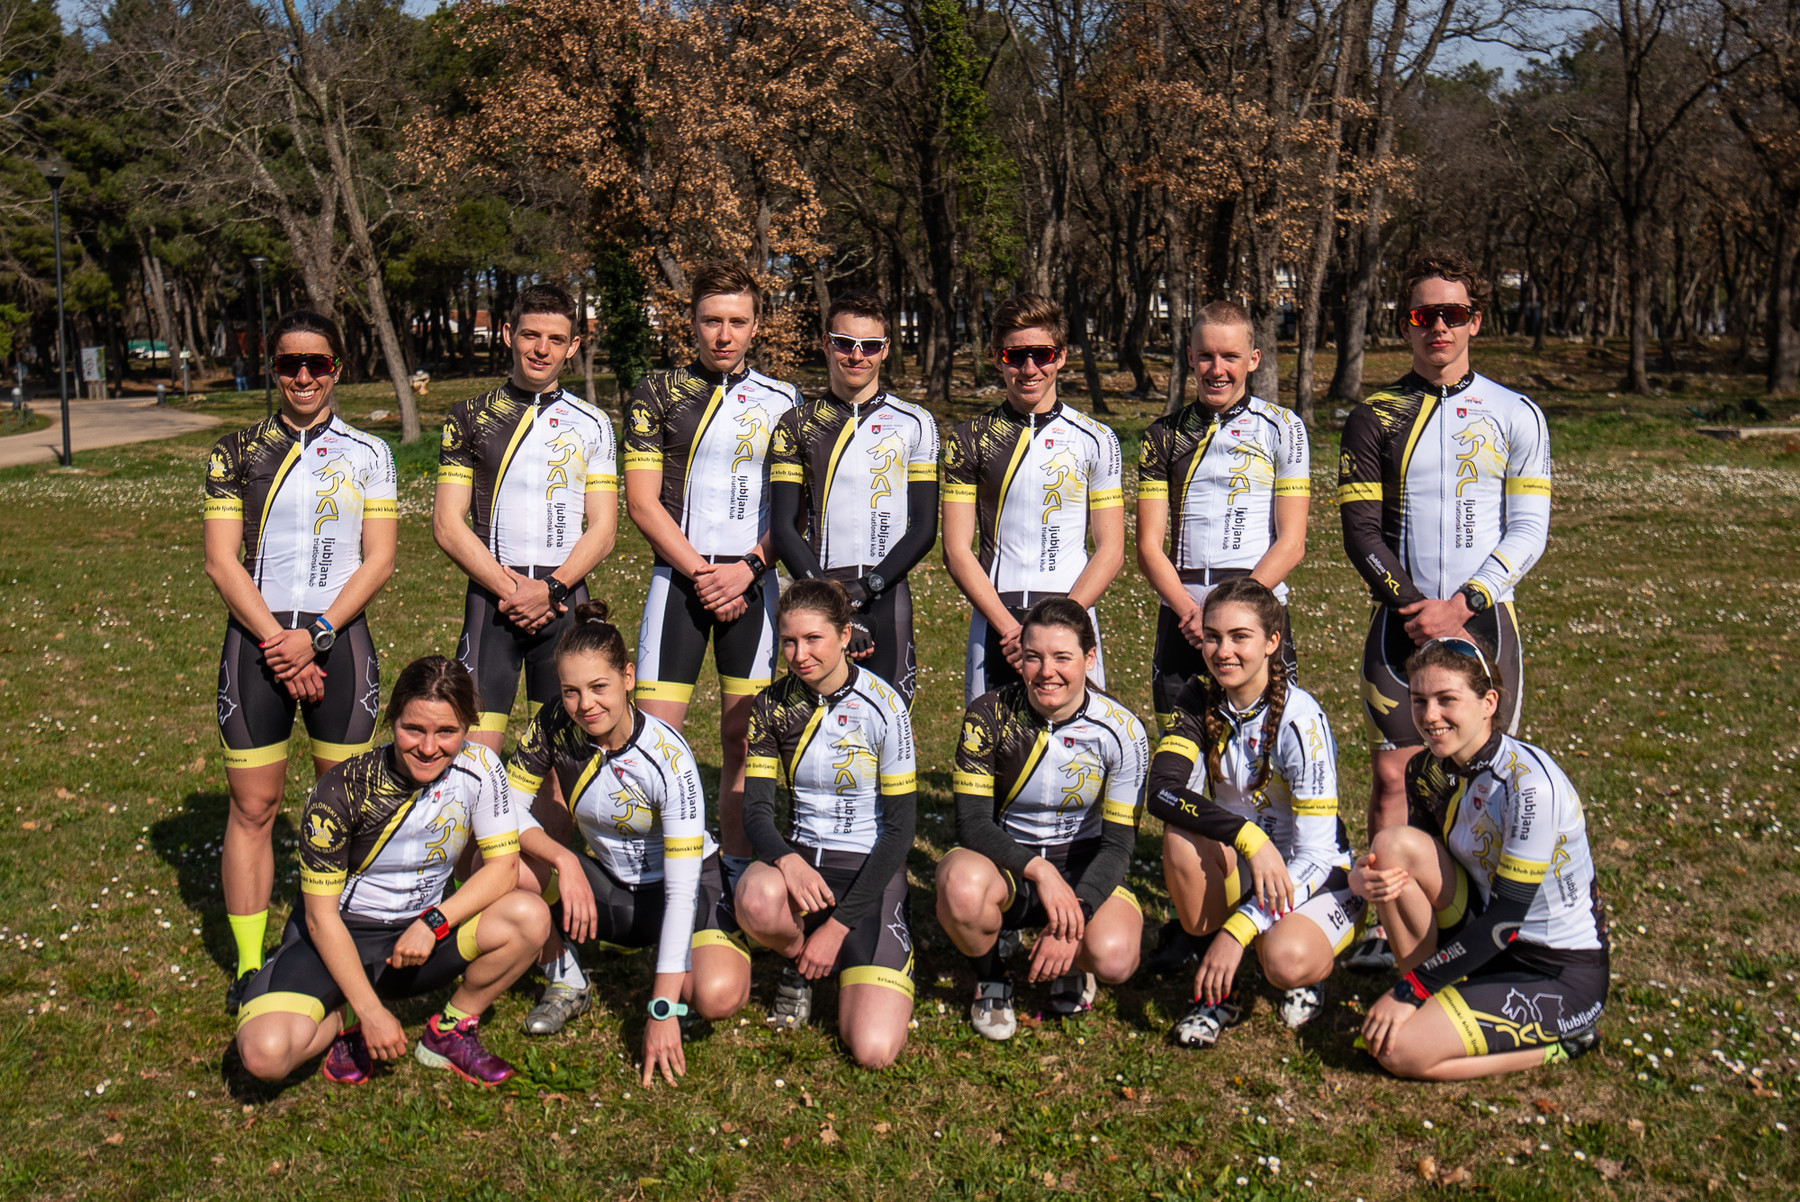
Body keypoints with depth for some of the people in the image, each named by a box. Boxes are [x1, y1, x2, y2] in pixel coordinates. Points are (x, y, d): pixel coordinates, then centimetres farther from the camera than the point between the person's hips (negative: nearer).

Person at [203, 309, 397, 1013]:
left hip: (339, 639, 0)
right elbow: (222, 562, 1)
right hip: (256, 639, 0)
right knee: (252, 805, 2)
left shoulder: (367, 454, 6)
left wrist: (315, 636, -11)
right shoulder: (237, 452, 6)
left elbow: (378, 560, 0)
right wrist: (277, 643, -10)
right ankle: (249, 968, 12)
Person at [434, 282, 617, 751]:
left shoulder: (592, 424, 10)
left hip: (565, 601, 1)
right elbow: (447, 525, 3)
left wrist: (551, 589, -11)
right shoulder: (470, 417, 8)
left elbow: (603, 528, 4)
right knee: (473, 758, -6)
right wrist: (509, 587, -9)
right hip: (491, 597, 0)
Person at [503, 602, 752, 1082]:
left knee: (718, 994, -34)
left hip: (677, 890, -4)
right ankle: (565, 983, -1)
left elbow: (682, 887, -29)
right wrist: (565, 860, -31)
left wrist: (662, 1009, -33)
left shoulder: (667, 756, -28)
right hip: (604, 884, 4)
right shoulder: (554, 727, -16)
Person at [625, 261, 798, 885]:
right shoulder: (657, 393, 6)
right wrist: (702, 573, -8)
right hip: (678, 577, -1)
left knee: (743, 736, 4)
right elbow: (643, 502, 0)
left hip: (754, 583, 1)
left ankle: (738, 871, 14)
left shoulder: (780, 400, 10)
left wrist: (744, 570, -7)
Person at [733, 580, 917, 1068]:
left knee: (874, 1050, -19)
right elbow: (755, 808, -3)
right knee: (756, 899, -36)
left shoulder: (882, 706, -12)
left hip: (870, 868, -3)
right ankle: (797, 965, 0)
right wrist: (787, 860, -27)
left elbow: (899, 830, -10)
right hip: (801, 856, 3)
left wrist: (838, 926, -13)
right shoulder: (773, 705, -1)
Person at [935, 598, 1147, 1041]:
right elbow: (972, 822, -15)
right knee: (962, 883, -36)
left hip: (1085, 866, 0)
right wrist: (1039, 870, -30)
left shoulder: (1121, 731, -13)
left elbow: (1118, 843, -12)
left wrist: (1075, 912, -27)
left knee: (1113, 957, -31)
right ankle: (991, 980, -2)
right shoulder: (989, 716, -13)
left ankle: (1071, 963, 10)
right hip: (1006, 859, 0)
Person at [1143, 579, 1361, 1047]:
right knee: (1183, 830, -28)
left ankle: (1308, 972, 4)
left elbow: (1314, 856, -23)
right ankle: (1217, 989, -11)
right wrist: (1248, 836, -37)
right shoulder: (1199, 700, -7)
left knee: (1286, 959, -35)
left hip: (1319, 880, -4)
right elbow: (1161, 790, -23)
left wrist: (1239, 929, -32)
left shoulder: (1301, 720, -21)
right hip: (1240, 870, 4)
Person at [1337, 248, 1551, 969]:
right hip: (1403, 621, 0)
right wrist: (1415, 608, -12)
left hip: (1485, 620, 0)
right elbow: (1360, 529, -1)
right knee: (1392, 775, 0)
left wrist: (1460, 605, -13)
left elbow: (1528, 532, 0)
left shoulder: (1515, 416, 5)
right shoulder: (1374, 418, 5)